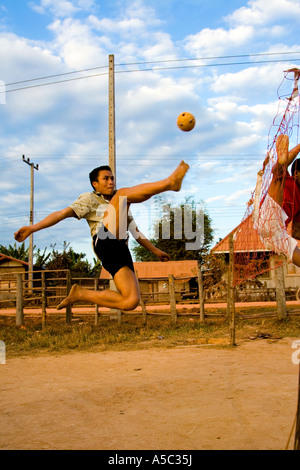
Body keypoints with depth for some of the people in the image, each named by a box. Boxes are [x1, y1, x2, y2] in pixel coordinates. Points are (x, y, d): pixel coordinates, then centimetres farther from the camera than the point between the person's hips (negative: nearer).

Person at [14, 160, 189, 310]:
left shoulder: (122, 205, 37)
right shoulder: (89, 199, 17)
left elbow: (135, 231, 42)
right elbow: (63, 213, 3)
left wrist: (156, 251, 39)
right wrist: (33, 228, -11)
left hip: (121, 251, 6)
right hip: (105, 243, -6)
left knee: (131, 302, -14)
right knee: (123, 193, -14)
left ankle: (81, 294, 2)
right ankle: (170, 183, -31)